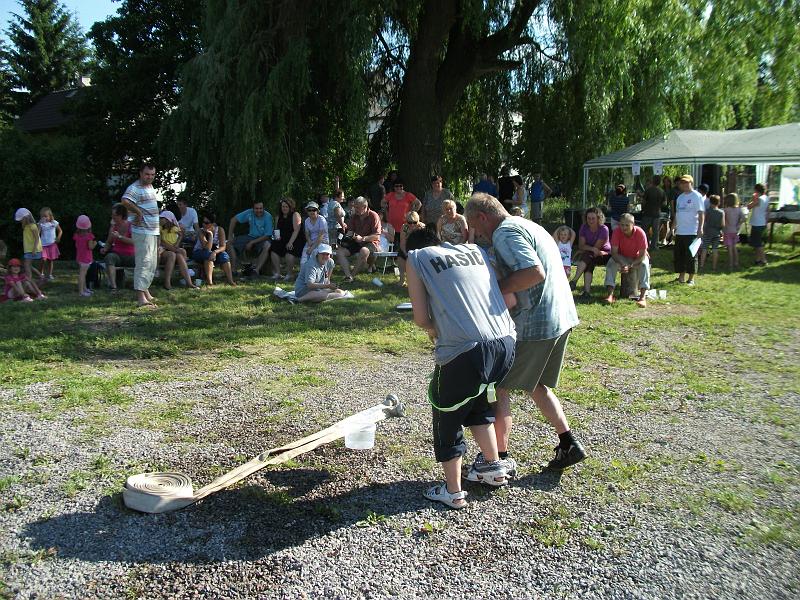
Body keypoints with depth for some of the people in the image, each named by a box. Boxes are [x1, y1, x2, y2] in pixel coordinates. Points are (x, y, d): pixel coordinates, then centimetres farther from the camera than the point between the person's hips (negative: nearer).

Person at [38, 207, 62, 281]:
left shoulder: (54, 223, 1)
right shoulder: (41, 224, -2)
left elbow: (60, 231, 13)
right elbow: (37, 233, -14)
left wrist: (58, 238, -3)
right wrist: (40, 223, -18)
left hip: (52, 244, 1)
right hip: (43, 244, -1)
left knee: (50, 260, 8)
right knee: (44, 259, -14)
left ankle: (50, 274, 20)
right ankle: (42, 274, 3)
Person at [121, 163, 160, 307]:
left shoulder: (150, 186, 16)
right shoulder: (135, 188, -14)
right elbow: (125, 200, -33)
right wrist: (138, 212, -23)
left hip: (153, 231, 10)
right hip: (142, 231, -10)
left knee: (152, 263, 16)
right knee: (144, 262, -13)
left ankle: (145, 290, 29)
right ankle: (141, 297, -15)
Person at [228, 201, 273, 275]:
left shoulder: (268, 217, -18)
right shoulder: (249, 213, -9)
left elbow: (267, 236, -18)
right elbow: (234, 219, 0)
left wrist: (252, 243, -20)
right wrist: (230, 236, -6)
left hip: (262, 239, -4)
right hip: (250, 236, 4)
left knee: (267, 246, -39)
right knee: (230, 244, -10)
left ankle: (256, 270, -41)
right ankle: (233, 269, -13)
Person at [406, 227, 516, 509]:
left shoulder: (417, 258, 9)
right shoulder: (475, 249, 21)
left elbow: (421, 318, 2)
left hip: (465, 350, -5)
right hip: (506, 343, 6)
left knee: (447, 416, 18)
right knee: (477, 403, 32)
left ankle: (453, 491, 27)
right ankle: (494, 467, 42)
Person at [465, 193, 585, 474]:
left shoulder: (505, 233, -13)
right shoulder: (528, 225, 18)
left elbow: (535, 272, -26)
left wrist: (496, 289, -15)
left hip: (534, 323, -10)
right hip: (562, 316, 10)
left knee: (497, 386, 2)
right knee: (535, 385, 23)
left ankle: (501, 458, 9)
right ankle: (569, 444, 25)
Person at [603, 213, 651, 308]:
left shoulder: (640, 233, -27)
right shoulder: (617, 232, -24)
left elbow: (642, 255, -26)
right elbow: (614, 252, -24)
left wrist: (630, 266, -41)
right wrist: (622, 264, -42)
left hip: (637, 258, -1)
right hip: (622, 257, 1)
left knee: (644, 264, -32)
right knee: (611, 263, -27)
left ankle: (642, 297, -37)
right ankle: (610, 295, -34)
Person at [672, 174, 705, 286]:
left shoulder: (696, 196, -6)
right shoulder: (680, 197, 15)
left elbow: (701, 213, -11)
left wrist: (700, 228, -18)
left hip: (692, 232, -7)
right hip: (680, 232, 7)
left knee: (691, 256, -1)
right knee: (678, 255, 9)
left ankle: (691, 278, 7)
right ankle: (681, 277, 19)